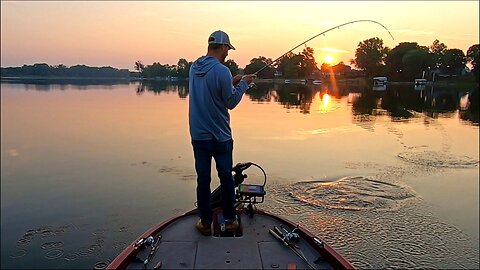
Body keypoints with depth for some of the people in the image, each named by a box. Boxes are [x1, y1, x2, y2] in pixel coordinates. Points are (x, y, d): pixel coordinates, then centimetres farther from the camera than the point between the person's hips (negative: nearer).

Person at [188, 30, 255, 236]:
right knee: (226, 177, 10)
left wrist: (231, 82, 14)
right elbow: (231, 102, -9)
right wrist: (243, 84, 4)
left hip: (198, 135, 5)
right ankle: (230, 220, 22)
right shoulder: (222, 71, -18)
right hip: (220, 136, -5)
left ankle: (205, 223, 17)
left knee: (203, 179, 9)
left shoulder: (194, 68, 4)